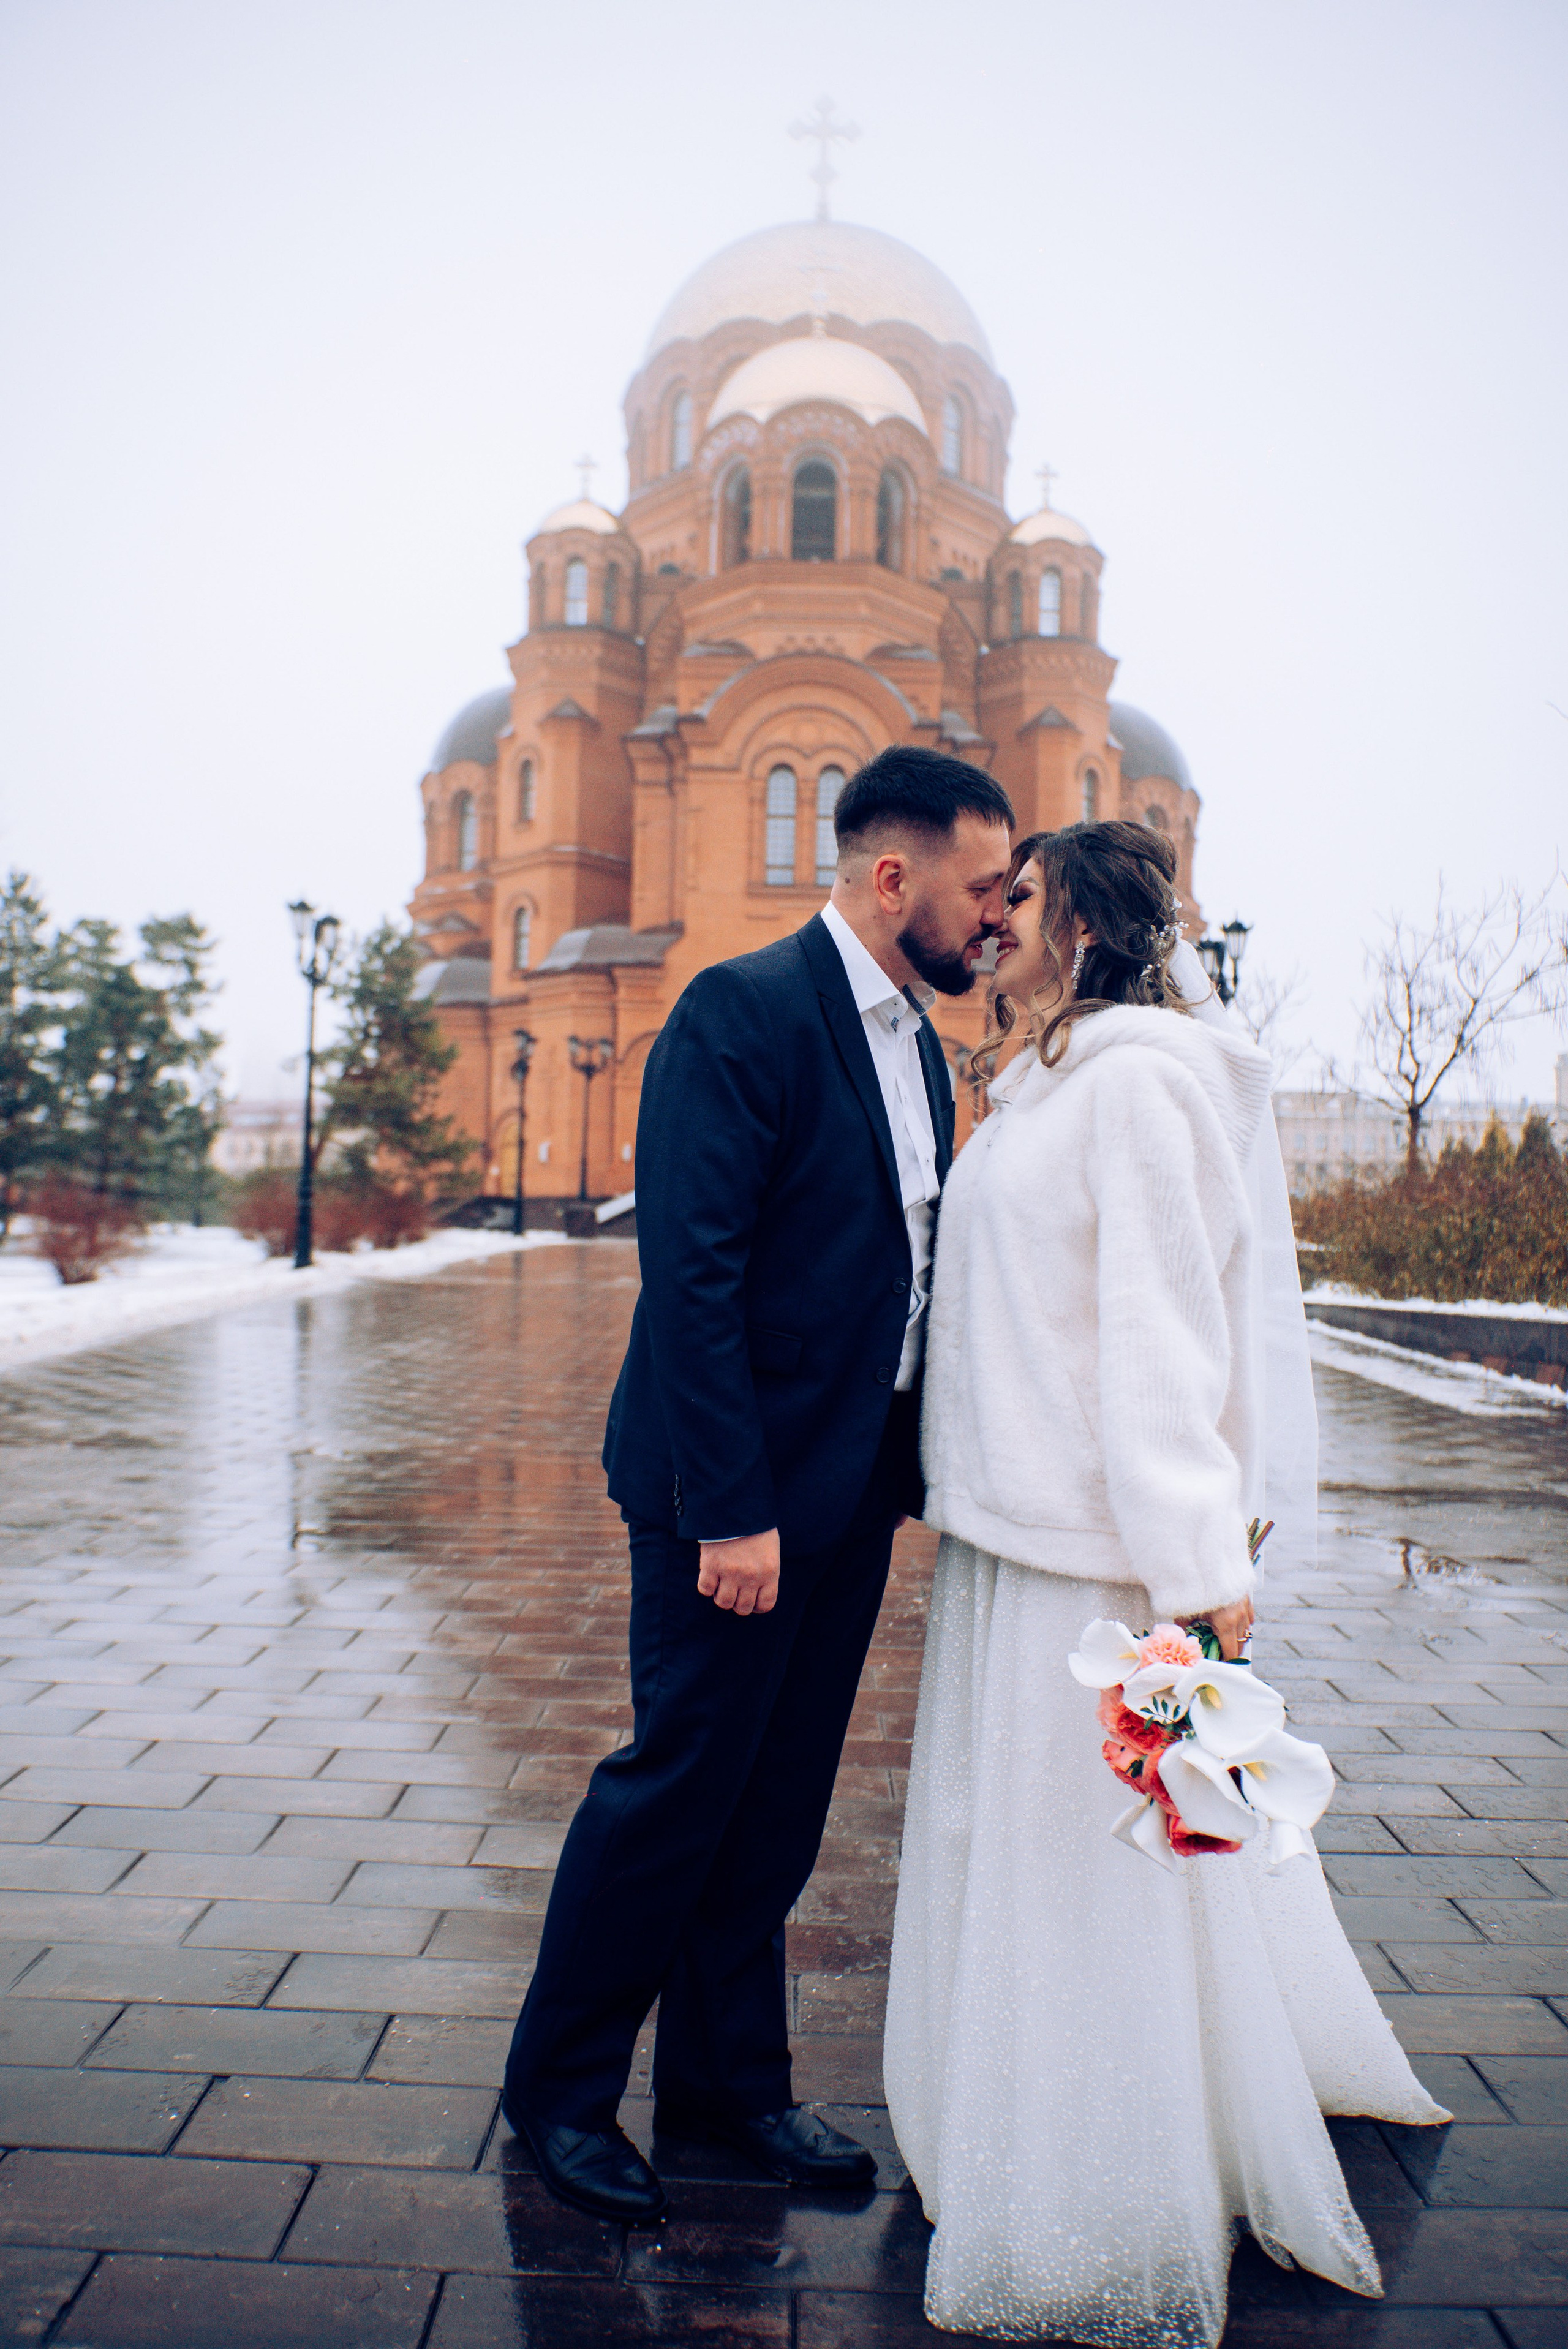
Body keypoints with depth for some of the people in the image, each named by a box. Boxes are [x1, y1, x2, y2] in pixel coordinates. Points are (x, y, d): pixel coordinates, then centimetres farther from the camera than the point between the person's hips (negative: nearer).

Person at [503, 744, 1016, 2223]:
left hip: (854, 1490, 8)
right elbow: (689, 1272, -20)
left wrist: (919, 1463, 8)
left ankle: (727, 2081, 34)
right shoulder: (743, 1012, -15)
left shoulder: (917, 1043, 12)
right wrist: (731, 1507, -22)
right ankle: (559, 2085, 27)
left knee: (778, 1803, 17)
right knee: (679, 1786, 5)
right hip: (742, 1489, -8)